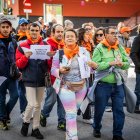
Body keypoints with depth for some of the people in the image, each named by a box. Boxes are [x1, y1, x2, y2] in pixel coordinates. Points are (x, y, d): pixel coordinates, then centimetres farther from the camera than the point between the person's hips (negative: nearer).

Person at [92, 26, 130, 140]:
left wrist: (122, 64, -14)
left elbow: (127, 63, 7)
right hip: (103, 84, -3)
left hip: (118, 84, 4)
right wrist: (110, 63, -23)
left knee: (119, 110, 6)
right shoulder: (99, 48, -7)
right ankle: (97, 129, 36)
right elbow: (95, 65, -17)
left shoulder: (120, 47, 7)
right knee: (99, 109, 11)